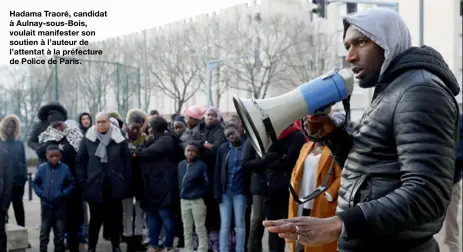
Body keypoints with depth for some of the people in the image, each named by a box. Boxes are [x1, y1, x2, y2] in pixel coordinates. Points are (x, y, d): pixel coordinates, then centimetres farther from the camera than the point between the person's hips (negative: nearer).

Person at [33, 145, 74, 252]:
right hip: (46, 205, 1)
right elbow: (35, 183, 5)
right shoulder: (42, 168, -5)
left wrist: (62, 194, -15)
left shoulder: (65, 168, -10)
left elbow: (71, 185, -3)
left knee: (60, 233, 8)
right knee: (44, 232, 8)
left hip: (60, 206, -1)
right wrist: (41, 193, -8)